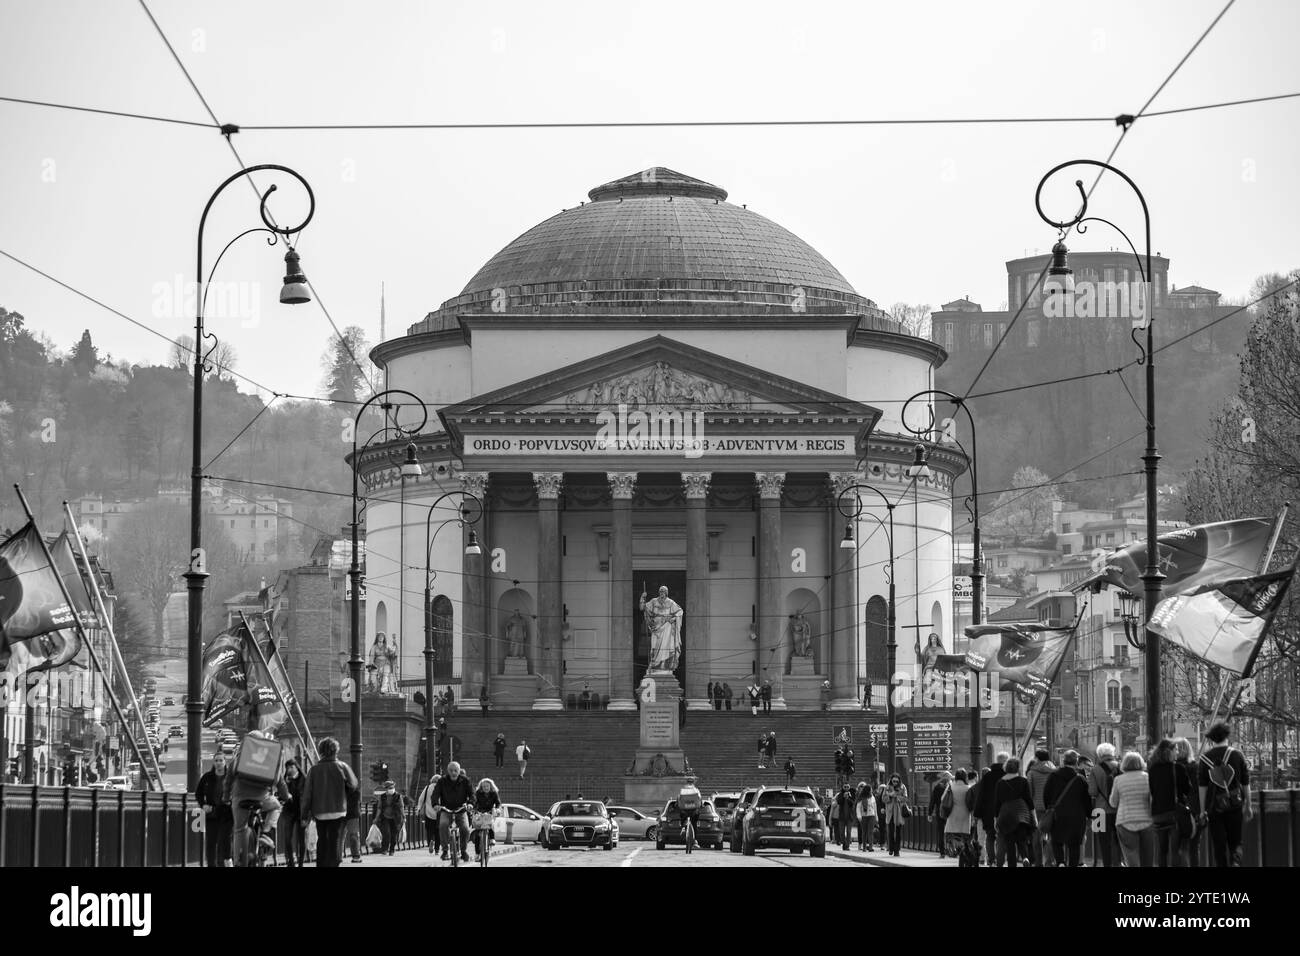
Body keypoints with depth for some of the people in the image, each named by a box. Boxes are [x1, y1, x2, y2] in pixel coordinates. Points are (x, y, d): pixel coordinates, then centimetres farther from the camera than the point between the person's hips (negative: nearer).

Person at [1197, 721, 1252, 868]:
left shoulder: (1205, 757, 0)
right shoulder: (1237, 755, 1)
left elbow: (1202, 787, -2)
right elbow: (1246, 784, 5)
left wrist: (1203, 810, 3)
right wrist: (1248, 806, 13)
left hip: (1214, 806, -1)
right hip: (1235, 806, 1)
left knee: (1219, 845, 6)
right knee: (1235, 842, 10)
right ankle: (1235, 862, -17)